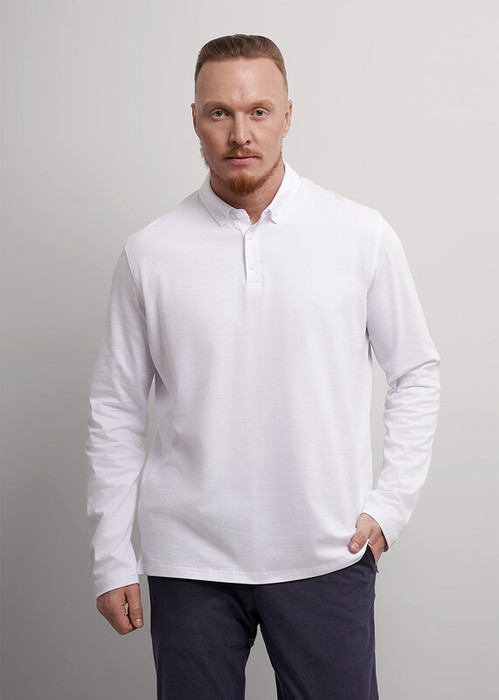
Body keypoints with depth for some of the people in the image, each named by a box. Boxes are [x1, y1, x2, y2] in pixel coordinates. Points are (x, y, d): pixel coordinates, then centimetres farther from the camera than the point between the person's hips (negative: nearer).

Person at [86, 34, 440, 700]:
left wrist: (391, 502, 0)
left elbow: (416, 372, 8)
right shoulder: (149, 254, -2)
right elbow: (116, 411, 3)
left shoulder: (363, 236, -2)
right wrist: (111, 558, 3)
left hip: (327, 554, 0)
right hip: (188, 559, 1)